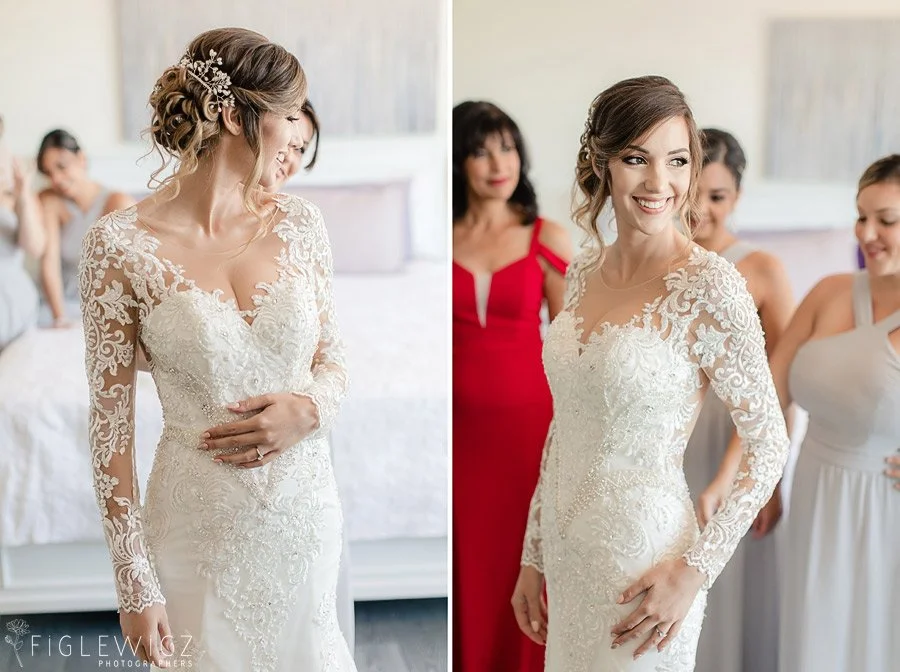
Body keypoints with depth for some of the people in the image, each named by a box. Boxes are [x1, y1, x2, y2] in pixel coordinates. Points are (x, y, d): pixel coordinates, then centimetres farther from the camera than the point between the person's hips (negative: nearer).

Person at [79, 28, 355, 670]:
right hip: (197, 527, -3)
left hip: (305, 514, 4)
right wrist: (134, 579, -8)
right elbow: (112, 418, -9)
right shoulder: (121, 244, -12)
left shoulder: (298, 222, -2)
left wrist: (307, 410, -14)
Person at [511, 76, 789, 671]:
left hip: (643, 564, -6)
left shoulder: (709, 284, -16)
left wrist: (695, 571, -16)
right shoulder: (584, 272, 2)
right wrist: (534, 556, 11)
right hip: (566, 553, 6)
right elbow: (565, 425, 9)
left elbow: (769, 448, -12)